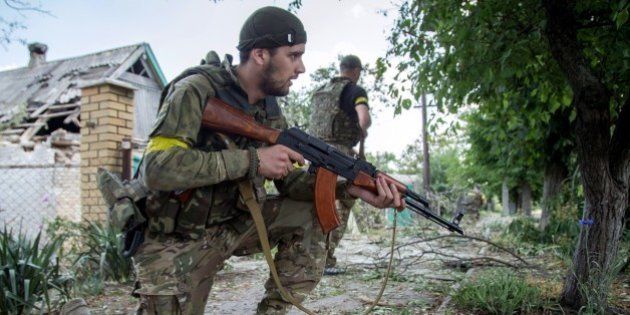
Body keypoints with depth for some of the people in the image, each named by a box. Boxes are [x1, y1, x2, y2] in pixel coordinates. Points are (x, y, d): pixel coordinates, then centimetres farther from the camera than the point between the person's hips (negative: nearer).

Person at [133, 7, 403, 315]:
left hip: (232, 225, 6)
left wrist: (349, 188, -17)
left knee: (313, 212, -7)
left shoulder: (269, 109, 1)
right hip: (177, 242, -5)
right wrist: (252, 160, -32)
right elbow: (156, 168, -32)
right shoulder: (197, 90, -20)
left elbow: (290, 180, 0)